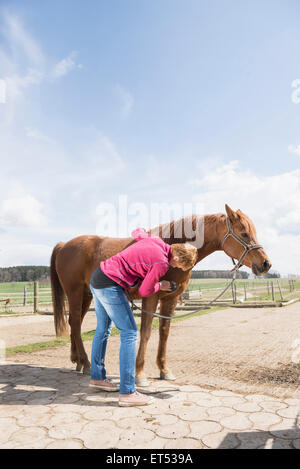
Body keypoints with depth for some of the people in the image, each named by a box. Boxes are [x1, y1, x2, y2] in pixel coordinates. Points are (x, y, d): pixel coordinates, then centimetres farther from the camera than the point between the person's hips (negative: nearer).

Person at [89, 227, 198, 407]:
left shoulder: (154, 240, 7)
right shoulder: (162, 263, -16)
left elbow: (137, 232, 27)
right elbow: (144, 291, -8)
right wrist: (160, 285, 9)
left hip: (97, 276, 10)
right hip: (110, 286, -10)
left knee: (103, 329, 21)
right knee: (130, 333, -4)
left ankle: (97, 377, 37)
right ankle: (127, 393, -1)